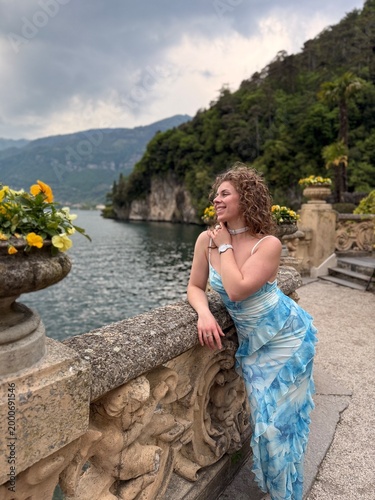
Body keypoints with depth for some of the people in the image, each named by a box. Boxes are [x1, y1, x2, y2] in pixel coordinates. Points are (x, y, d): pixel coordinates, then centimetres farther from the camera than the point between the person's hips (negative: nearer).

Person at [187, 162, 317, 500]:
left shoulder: (268, 244, -21)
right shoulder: (207, 239, -8)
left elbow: (237, 290, -30)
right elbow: (195, 287, -4)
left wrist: (225, 247, -20)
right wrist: (204, 314, -23)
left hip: (287, 337, -3)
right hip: (251, 342, 4)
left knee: (281, 420, 6)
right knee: (264, 418, 14)